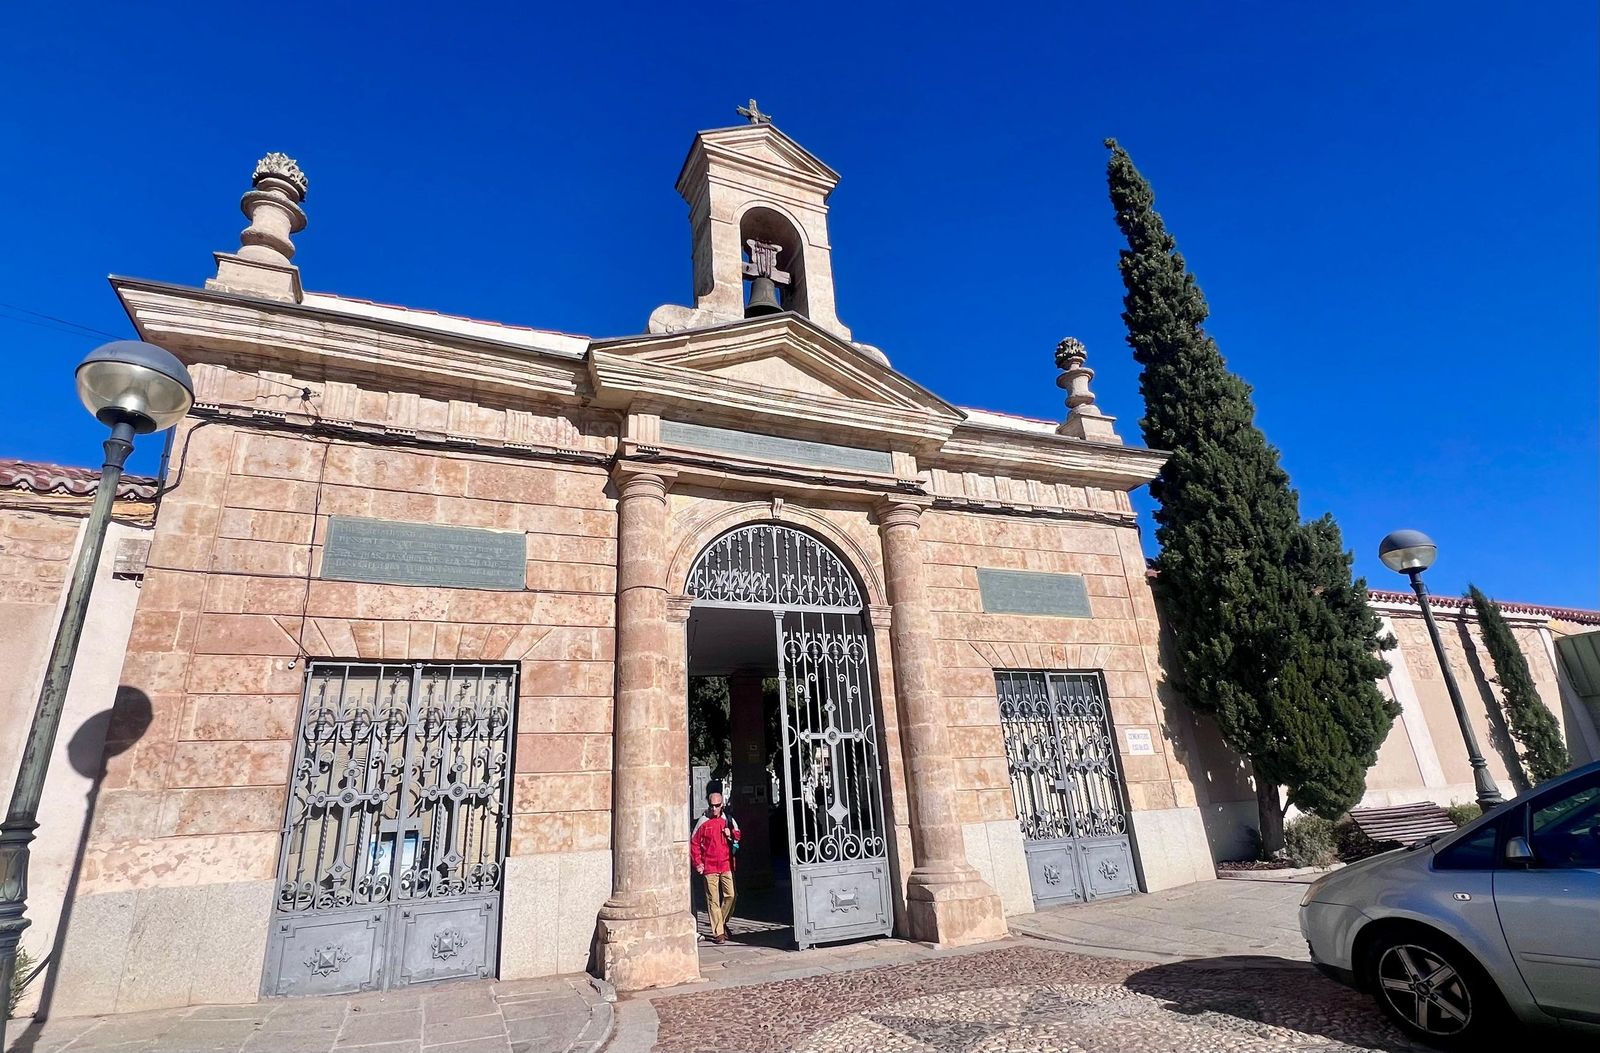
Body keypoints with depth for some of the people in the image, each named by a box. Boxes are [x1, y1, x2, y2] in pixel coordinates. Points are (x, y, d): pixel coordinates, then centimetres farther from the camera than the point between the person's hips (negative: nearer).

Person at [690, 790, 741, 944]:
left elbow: (738, 835, 20)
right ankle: (718, 932, 7)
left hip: (726, 865, 2)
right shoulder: (703, 822, -2)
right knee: (713, 900, -1)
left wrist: (731, 834, -2)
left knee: (730, 895, 0)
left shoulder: (728, 820, 6)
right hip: (709, 867, -2)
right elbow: (694, 843, 2)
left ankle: (722, 923, 23)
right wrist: (697, 863, -4)